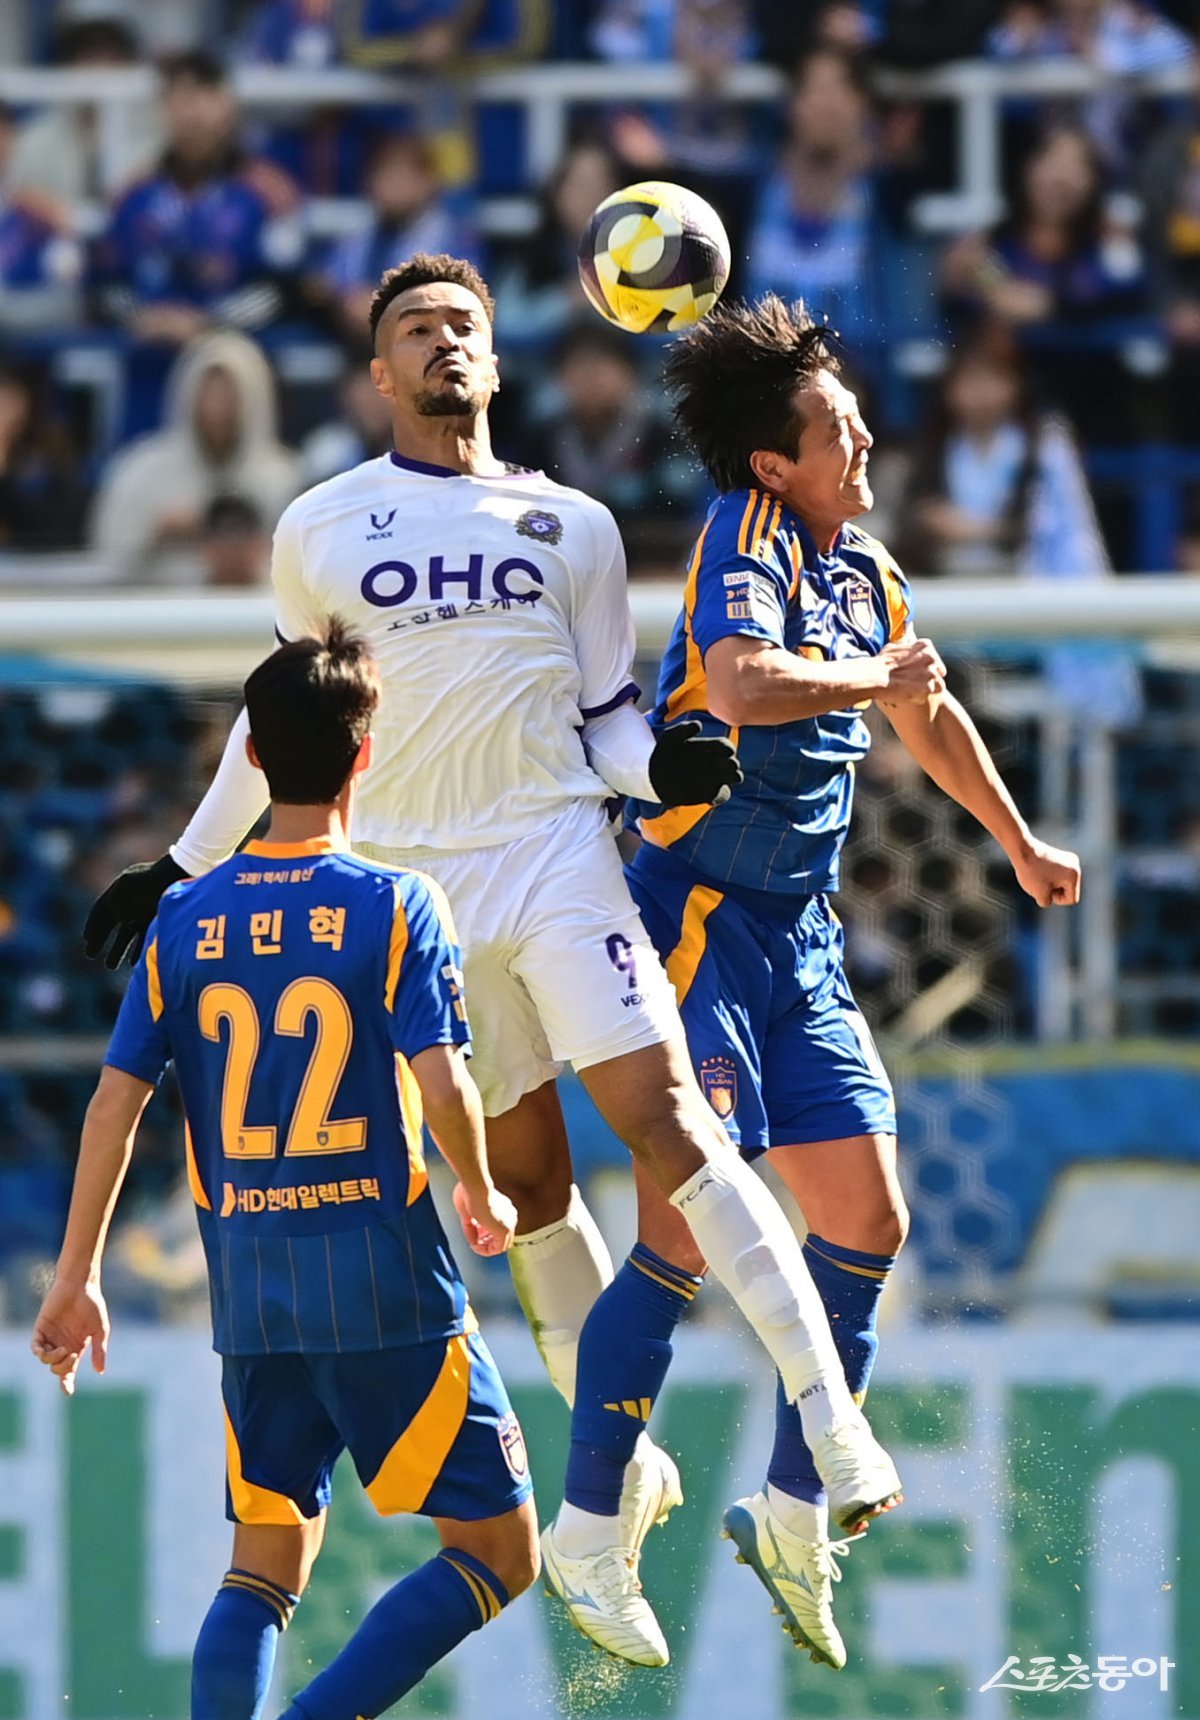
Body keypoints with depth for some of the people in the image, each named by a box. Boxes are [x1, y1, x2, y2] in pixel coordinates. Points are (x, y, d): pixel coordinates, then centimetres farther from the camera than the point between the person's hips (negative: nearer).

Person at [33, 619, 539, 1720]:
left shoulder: (188, 919, 4)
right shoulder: (394, 907, -7)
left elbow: (116, 1100, 2)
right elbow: (441, 1083, -15)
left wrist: (78, 1278, 8)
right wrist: (481, 1197, 5)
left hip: (249, 1292, 5)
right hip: (386, 1278, -5)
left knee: (267, 1565, 16)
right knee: (498, 1550, 3)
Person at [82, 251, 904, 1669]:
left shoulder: (571, 526, 10)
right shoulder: (318, 531, 9)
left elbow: (607, 717, 13)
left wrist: (661, 766, -10)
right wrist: (186, 868, 22)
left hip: (559, 860, -1)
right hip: (419, 889, 1)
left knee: (666, 1124, -16)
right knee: (531, 1188, 3)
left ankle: (831, 1421, -19)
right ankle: (627, 1469, 14)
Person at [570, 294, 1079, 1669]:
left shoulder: (866, 567, 11)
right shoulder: (750, 537, -14)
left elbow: (929, 718, 29)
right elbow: (744, 688, -34)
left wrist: (1020, 845, 39)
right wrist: (877, 677, -18)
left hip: (802, 938, 8)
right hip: (700, 920, -8)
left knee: (867, 1218, 8)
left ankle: (794, 1510, 20)